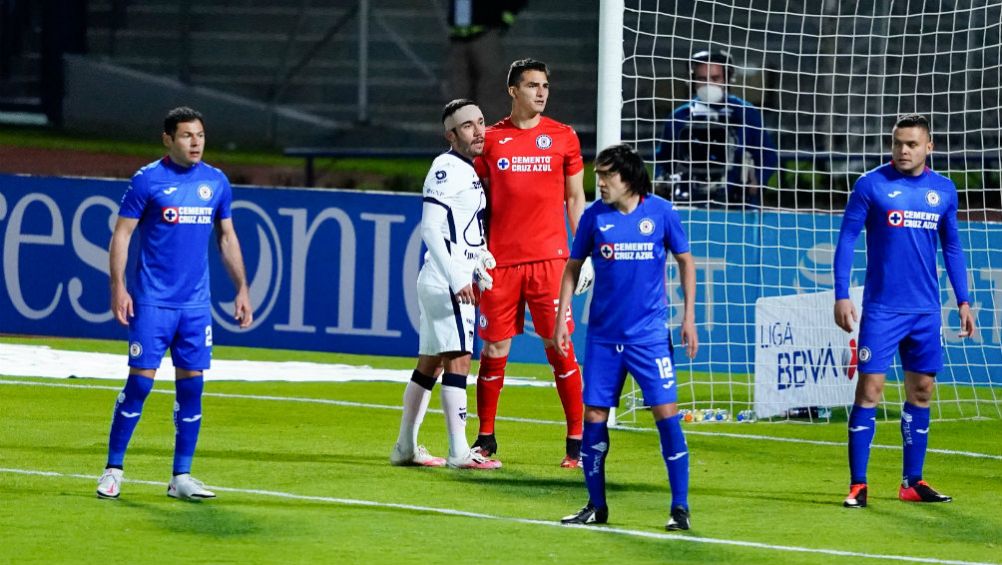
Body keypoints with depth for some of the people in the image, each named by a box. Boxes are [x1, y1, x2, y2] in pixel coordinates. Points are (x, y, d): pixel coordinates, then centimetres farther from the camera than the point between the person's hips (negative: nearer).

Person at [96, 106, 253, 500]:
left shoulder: (216, 182, 8)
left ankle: (181, 478, 9)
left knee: (191, 385, 3)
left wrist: (242, 289, 13)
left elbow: (227, 238, 17)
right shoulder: (148, 180, -5)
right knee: (140, 381, -6)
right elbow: (121, 234, -3)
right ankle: (113, 470, 3)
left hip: (196, 303, 4)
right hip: (152, 301, -4)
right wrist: (118, 287, -12)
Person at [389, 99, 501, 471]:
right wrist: (456, 278, -24)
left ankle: (405, 447, 20)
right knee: (458, 359, -14)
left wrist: (478, 263, 17)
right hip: (445, 282, -10)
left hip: (457, 282, 10)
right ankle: (459, 452, -18)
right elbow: (430, 228, -20)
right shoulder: (447, 168, -12)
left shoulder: (467, 171, 18)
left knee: (429, 363, 13)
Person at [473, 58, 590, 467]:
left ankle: (576, 441, 1)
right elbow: (479, 203, 11)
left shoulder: (562, 137, 6)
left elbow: (575, 198, 9)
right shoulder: (491, 140, 6)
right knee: (495, 349, 4)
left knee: (559, 346, -4)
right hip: (501, 261, 1)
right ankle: (485, 439, 15)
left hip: (549, 257, -1)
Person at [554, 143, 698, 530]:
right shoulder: (594, 216, 0)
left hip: (649, 334, -2)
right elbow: (573, 266, 9)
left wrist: (689, 316, 3)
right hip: (603, 334, 2)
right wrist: (562, 317, 3)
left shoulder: (660, 212, -3)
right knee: (593, 417, 2)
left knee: (666, 414, -8)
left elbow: (685, 261, 7)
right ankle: (596, 506, 16)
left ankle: (680, 508, -1)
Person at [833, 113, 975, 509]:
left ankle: (912, 483, 15)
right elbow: (846, 239, -3)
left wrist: (963, 301, 12)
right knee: (869, 389, -7)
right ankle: (857, 485, -4)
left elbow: (952, 248, 16)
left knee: (921, 391, 6)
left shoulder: (943, 190, 7)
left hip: (925, 311, 4)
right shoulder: (872, 185, -4)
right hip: (881, 309, -4)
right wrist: (841, 295, -10)